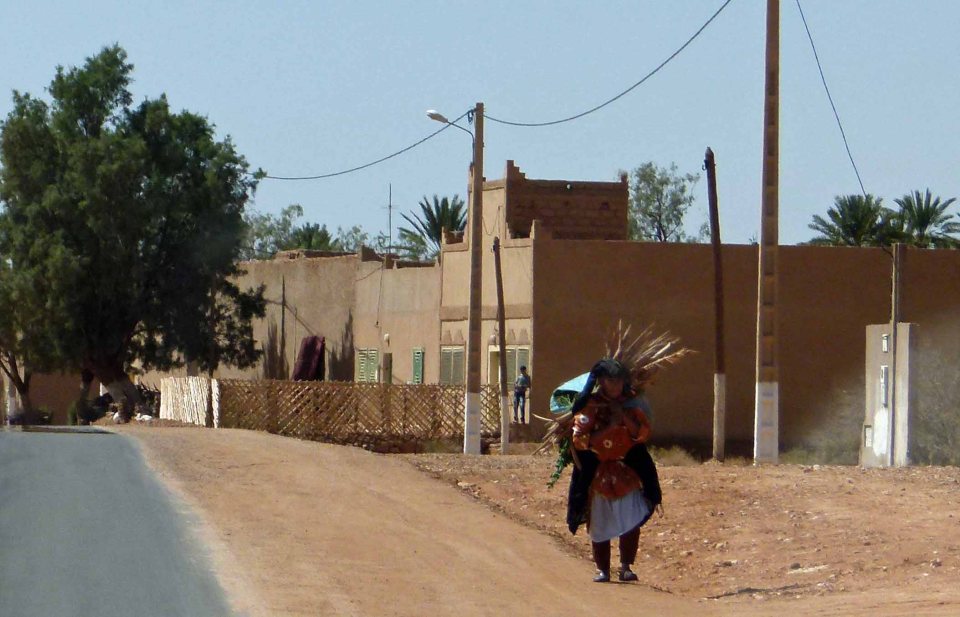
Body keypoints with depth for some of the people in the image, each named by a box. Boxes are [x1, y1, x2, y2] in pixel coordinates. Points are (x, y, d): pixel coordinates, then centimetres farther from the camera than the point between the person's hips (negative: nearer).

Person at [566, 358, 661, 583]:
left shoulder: (632, 402, 6)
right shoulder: (590, 405, -3)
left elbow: (641, 434, -2)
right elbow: (581, 439, -10)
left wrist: (624, 415, -12)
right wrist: (608, 428, -16)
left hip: (627, 471, 1)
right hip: (598, 473, -1)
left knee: (632, 522, -12)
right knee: (599, 525, 3)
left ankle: (626, 566, -1)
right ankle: (602, 569, 15)